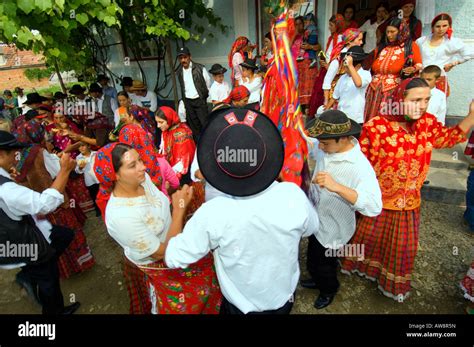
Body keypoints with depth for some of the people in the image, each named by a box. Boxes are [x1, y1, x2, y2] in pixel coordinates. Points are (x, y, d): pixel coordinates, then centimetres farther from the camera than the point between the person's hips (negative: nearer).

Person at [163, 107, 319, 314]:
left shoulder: (212, 213, -36)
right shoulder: (294, 195, -30)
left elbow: (174, 259, -20)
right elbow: (311, 228, -7)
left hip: (241, 306, -1)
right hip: (285, 298, 2)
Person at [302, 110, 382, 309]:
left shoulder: (359, 167, -34)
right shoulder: (327, 147, -14)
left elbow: (374, 207, -43)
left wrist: (337, 186, -54)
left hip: (332, 230, -6)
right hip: (317, 221, 7)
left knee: (321, 264, 19)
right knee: (314, 260, 30)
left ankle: (329, 289, 52)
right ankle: (319, 281, 61)